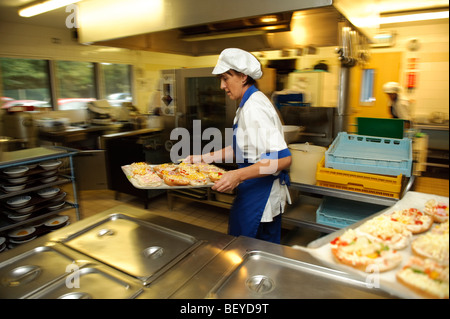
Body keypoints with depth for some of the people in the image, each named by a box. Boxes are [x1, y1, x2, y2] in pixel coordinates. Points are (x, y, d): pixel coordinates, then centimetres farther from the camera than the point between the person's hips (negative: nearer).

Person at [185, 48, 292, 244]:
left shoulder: (253, 108, -21)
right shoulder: (248, 104, 11)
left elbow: (282, 158, -29)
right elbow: (241, 148, 19)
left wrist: (239, 175, -33)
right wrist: (204, 158, 14)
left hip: (258, 197, -10)